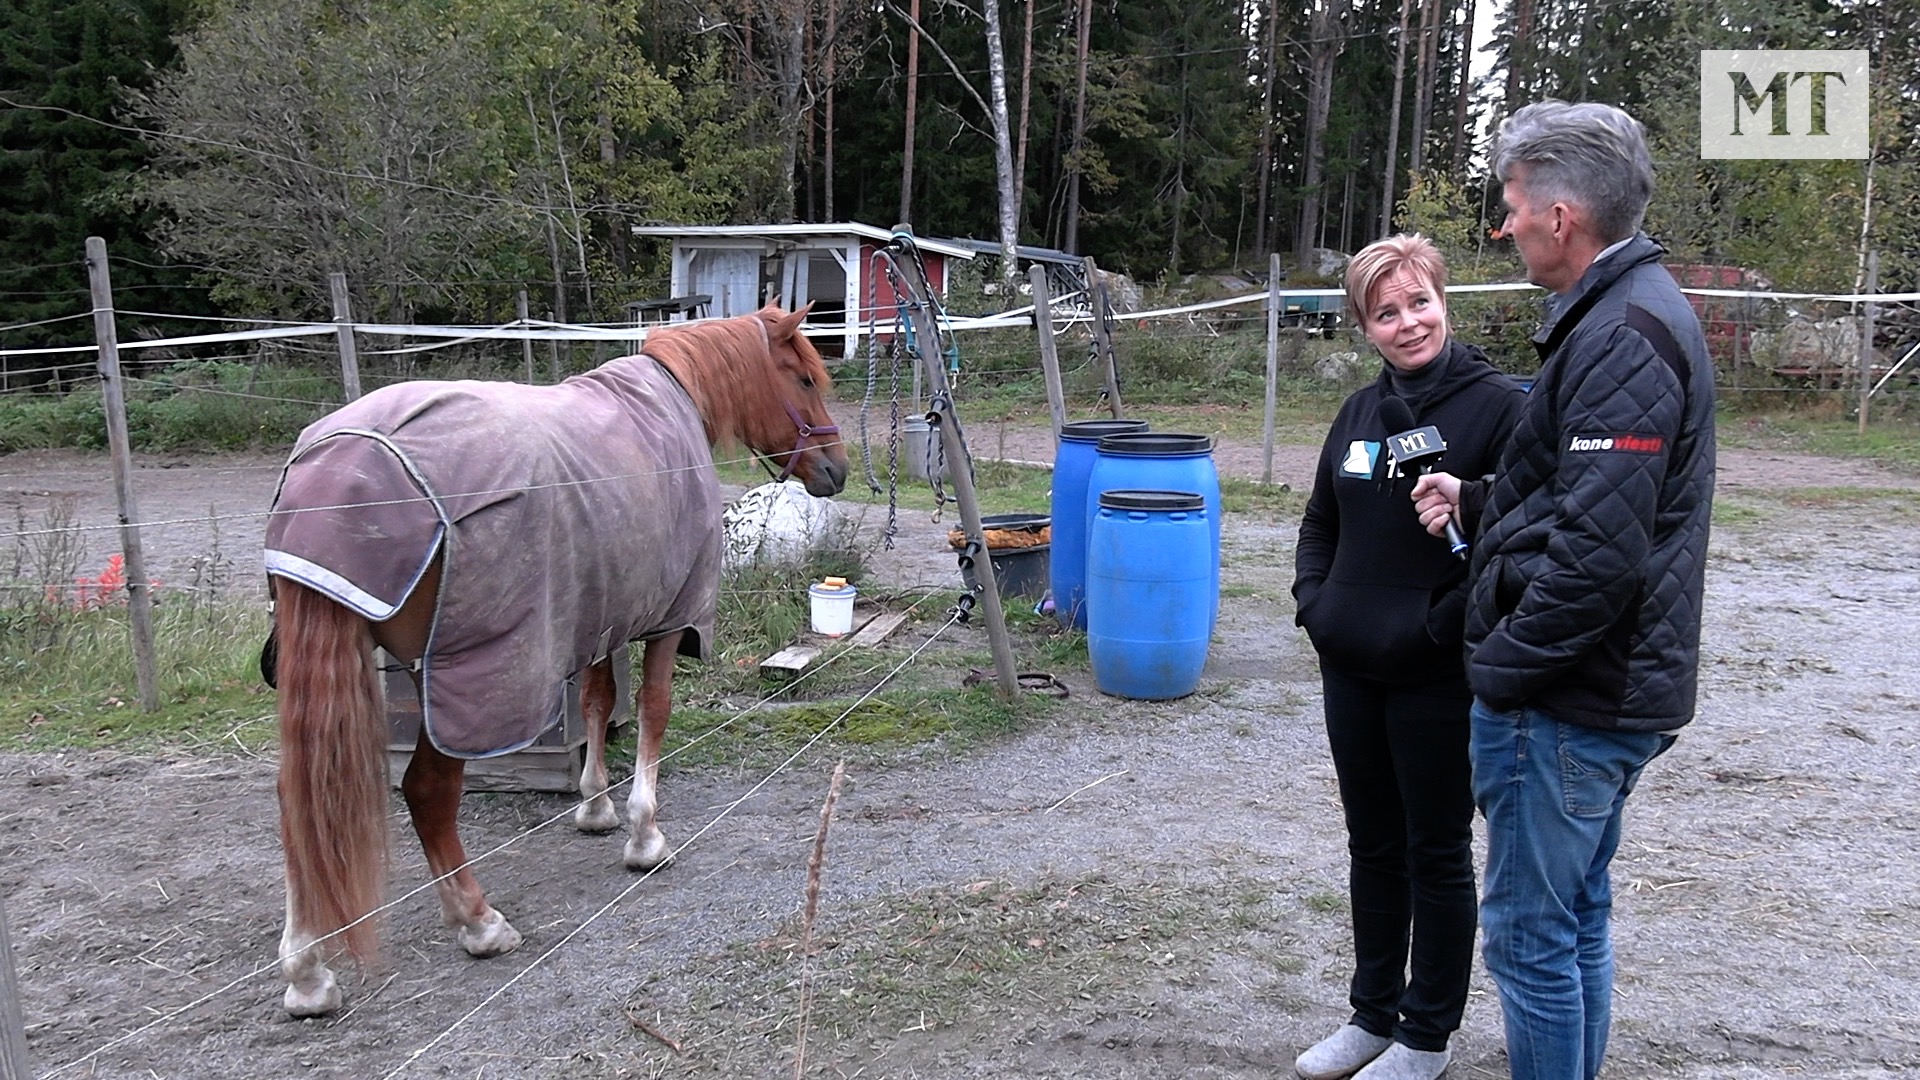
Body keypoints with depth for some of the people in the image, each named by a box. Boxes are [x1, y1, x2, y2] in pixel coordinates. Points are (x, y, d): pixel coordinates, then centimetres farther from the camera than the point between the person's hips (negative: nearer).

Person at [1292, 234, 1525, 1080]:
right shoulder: (1361, 410, 8)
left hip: (1439, 678, -6)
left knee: (1436, 853, 9)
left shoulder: (1497, 405, -11)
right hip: (1350, 670, 6)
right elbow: (1319, 523, 18)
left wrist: (1443, 625, -17)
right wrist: (1314, 603, 5)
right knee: (1373, 846, 17)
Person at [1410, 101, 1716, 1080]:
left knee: (1531, 934, 1)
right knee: (1576, 917, 21)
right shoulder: (1634, 310, 13)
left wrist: (1500, 666, -18)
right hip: (1607, 690, 11)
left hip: (1567, 703, -11)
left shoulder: (1622, 337, -21)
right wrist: (1477, 500, 13)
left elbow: (1600, 550, -27)